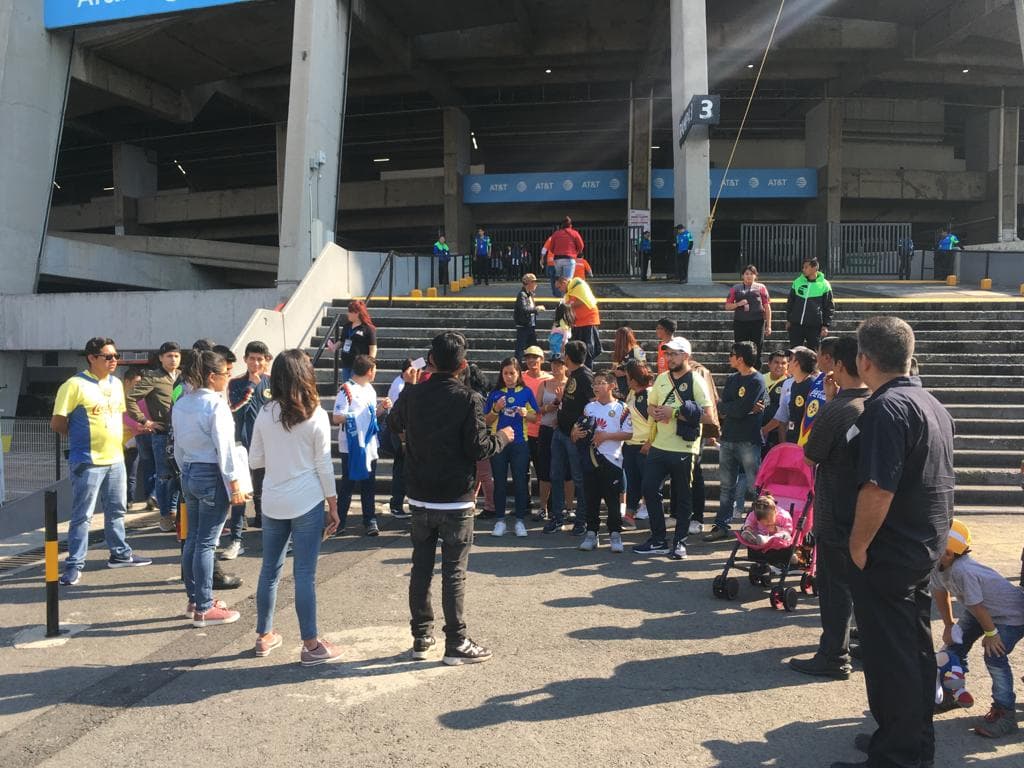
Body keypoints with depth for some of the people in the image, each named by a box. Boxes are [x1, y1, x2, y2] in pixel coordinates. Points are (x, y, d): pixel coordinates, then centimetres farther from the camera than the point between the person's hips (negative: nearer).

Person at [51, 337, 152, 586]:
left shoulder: (116, 384, 11)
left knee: (117, 510, 17)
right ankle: (74, 565, 7)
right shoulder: (75, 384, -11)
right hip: (88, 462, -7)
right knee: (82, 515, -1)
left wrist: (119, 440, 11)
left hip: (116, 459, 7)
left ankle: (120, 554, 30)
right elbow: (57, 423, -9)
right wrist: (82, 438, 1)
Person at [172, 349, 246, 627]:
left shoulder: (181, 403, 8)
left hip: (189, 474, 8)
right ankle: (203, 609, 4)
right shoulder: (216, 404, -16)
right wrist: (234, 484, -12)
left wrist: (186, 471, 21)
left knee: (192, 539, 15)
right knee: (206, 543, -3)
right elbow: (224, 448, -16)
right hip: (212, 476, -8)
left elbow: (178, 445, 13)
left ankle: (195, 597, 27)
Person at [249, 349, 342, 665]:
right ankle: (311, 645, 9)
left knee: (270, 570, 15)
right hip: (306, 503, -4)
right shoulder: (316, 416, -9)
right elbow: (323, 466, -6)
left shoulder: (265, 414, 0)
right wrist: (333, 505, 2)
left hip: (272, 502, 4)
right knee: (304, 575, 1)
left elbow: (255, 461, 5)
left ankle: (264, 636, 28)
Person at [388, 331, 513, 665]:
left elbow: (394, 425, 19)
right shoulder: (467, 399, -15)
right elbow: (479, 449, -16)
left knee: (421, 567, 14)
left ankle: (421, 637, 24)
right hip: (455, 500, -4)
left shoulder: (412, 394, -1)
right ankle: (456, 643, 10)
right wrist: (502, 436, 3)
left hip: (420, 498, 5)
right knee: (454, 572, 3)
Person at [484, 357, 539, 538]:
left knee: (521, 482, 2)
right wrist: (496, 409, -10)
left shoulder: (526, 392, 3)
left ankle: (520, 521, 10)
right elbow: (487, 421, 7)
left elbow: (535, 418, 5)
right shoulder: (495, 393, 5)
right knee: (499, 482, 6)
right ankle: (500, 521, 14)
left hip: (520, 443, -1)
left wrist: (525, 414, -15)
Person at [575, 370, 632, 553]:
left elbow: (628, 433, -7)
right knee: (591, 498, 7)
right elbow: (579, 430, 16)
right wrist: (576, 433, -6)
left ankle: (615, 535, 11)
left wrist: (606, 436, -14)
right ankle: (592, 534, 16)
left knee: (613, 500, 1)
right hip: (590, 459, 4)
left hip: (611, 460, -4)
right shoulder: (589, 407, 13)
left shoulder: (621, 408, -1)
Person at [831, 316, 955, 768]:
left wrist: (858, 545, -18)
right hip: (925, 549, 10)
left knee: (889, 657, 1)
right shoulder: (934, 405, 11)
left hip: (888, 555, -10)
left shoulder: (885, 408, -20)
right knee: (916, 647, 19)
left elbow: (878, 489, -27)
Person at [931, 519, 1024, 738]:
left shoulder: (962, 570, -42)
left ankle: (1005, 713, -6)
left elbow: (977, 606, -29)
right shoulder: (937, 566, -16)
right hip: (983, 609, 9)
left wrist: (990, 633, -16)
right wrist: (948, 625, 9)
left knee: (994, 656, -20)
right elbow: (940, 594, 0)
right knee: (955, 643, 10)